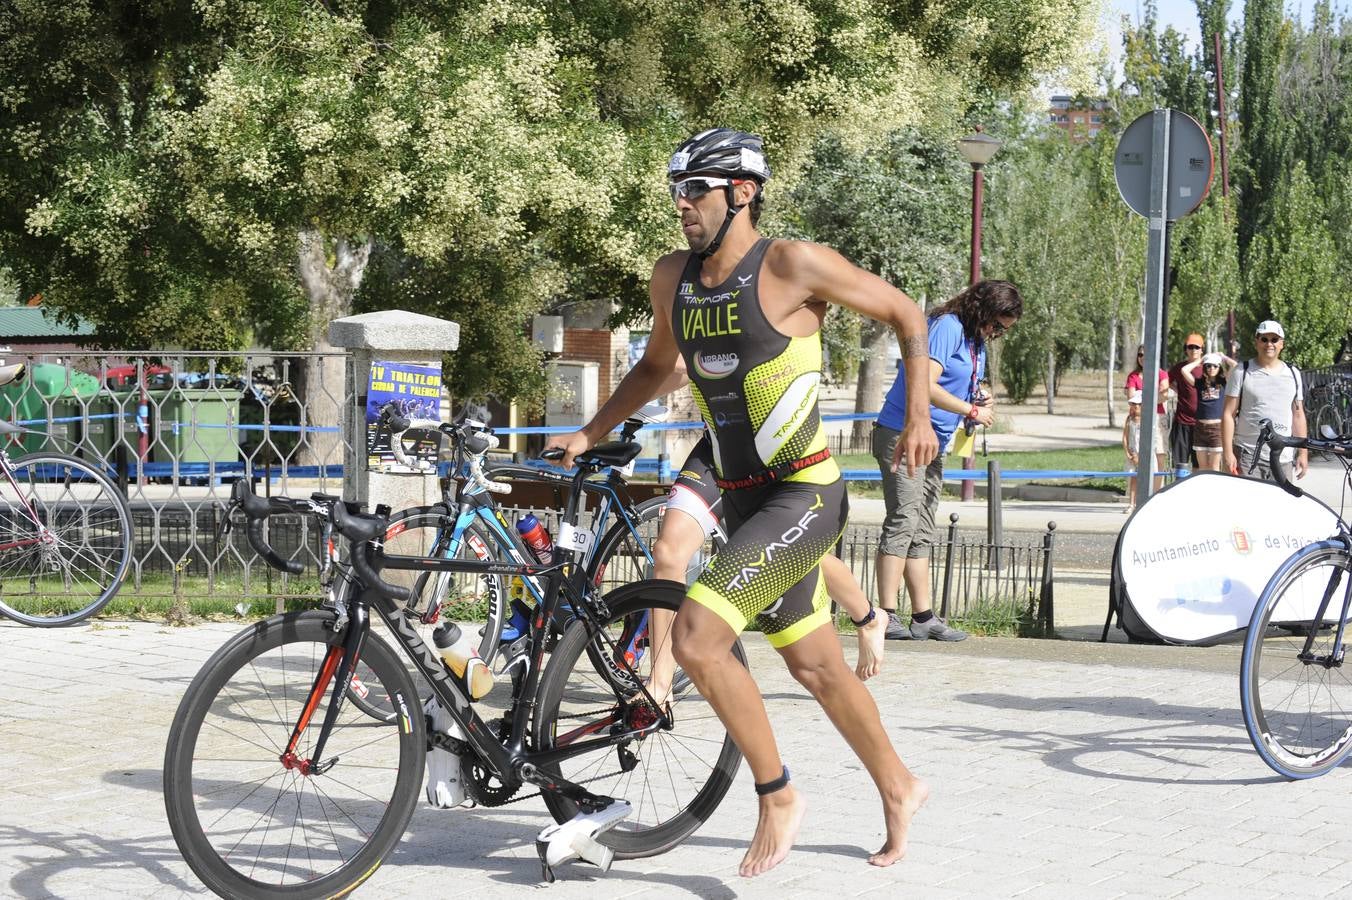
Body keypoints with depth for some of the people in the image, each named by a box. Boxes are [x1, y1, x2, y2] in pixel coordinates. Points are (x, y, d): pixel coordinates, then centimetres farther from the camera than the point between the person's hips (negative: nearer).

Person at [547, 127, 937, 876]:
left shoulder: (791, 265, -13)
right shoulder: (673, 278, 6)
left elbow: (906, 313, -3)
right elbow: (656, 365, 24)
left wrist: (918, 414, -9)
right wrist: (588, 436, 15)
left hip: (804, 497, -7)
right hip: (744, 503, 7)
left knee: (695, 637, -20)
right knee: (816, 666, 16)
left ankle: (777, 796, -3)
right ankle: (899, 790, 37)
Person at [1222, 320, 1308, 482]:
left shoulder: (1293, 374, 12)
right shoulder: (1241, 372, 1)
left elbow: (1298, 415, 15)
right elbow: (1228, 414, -2)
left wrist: (1303, 453, 9)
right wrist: (1228, 453, -10)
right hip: (1247, 456, -3)